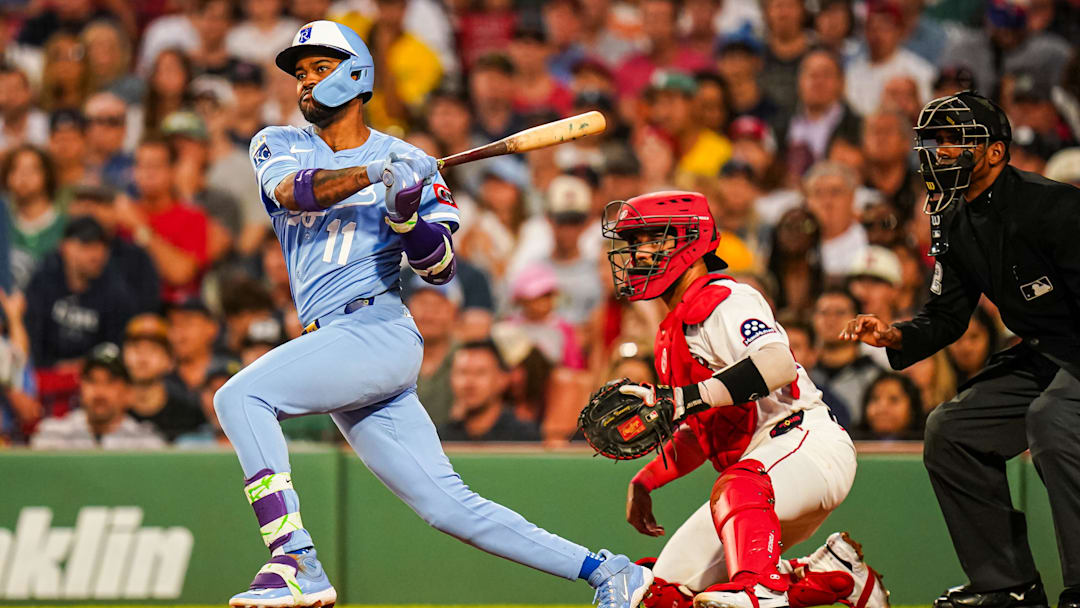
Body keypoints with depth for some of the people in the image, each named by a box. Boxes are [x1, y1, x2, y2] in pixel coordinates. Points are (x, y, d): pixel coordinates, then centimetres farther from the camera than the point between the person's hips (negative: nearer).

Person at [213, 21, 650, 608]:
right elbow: (292, 190, -8)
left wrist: (406, 216, -17)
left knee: (240, 396, -24)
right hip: (335, 343, 5)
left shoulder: (410, 163, 6)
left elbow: (440, 267, 1)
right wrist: (373, 173, -20)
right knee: (448, 505, 1)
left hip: (378, 331, -5)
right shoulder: (277, 145, 16)